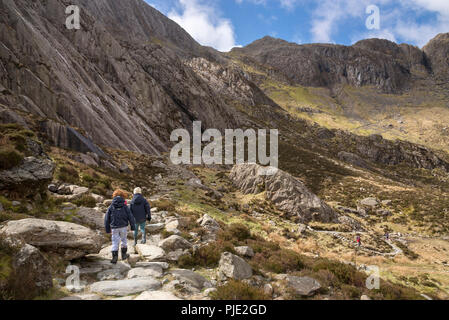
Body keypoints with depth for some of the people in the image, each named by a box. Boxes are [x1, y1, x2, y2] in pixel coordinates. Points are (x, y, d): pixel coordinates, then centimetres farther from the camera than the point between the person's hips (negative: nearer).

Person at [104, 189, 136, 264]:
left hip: (114, 228, 0)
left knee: (115, 243, 4)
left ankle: (115, 258, -4)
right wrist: (133, 227, 3)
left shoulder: (111, 207, 2)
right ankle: (124, 255, 26)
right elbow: (130, 217, -5)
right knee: (124, 241, 18)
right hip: (123, 227, 0)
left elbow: (106, 219, 5)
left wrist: (108, 229, 13)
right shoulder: (125, 207, -3)